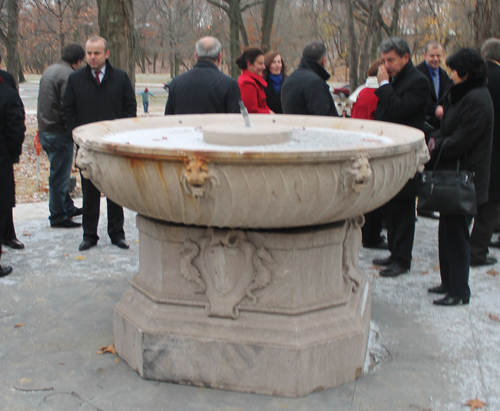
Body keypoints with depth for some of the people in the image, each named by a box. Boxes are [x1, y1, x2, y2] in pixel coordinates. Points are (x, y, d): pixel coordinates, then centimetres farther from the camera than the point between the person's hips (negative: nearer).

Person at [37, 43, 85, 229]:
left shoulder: (49, 71, 13)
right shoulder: (69, 75, -17)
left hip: (44, 129, 10)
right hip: (59, 133, -10)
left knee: (59, 173, 20)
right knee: (60, 176, -1)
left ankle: (68, 208, 32)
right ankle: (58, 217, 8)